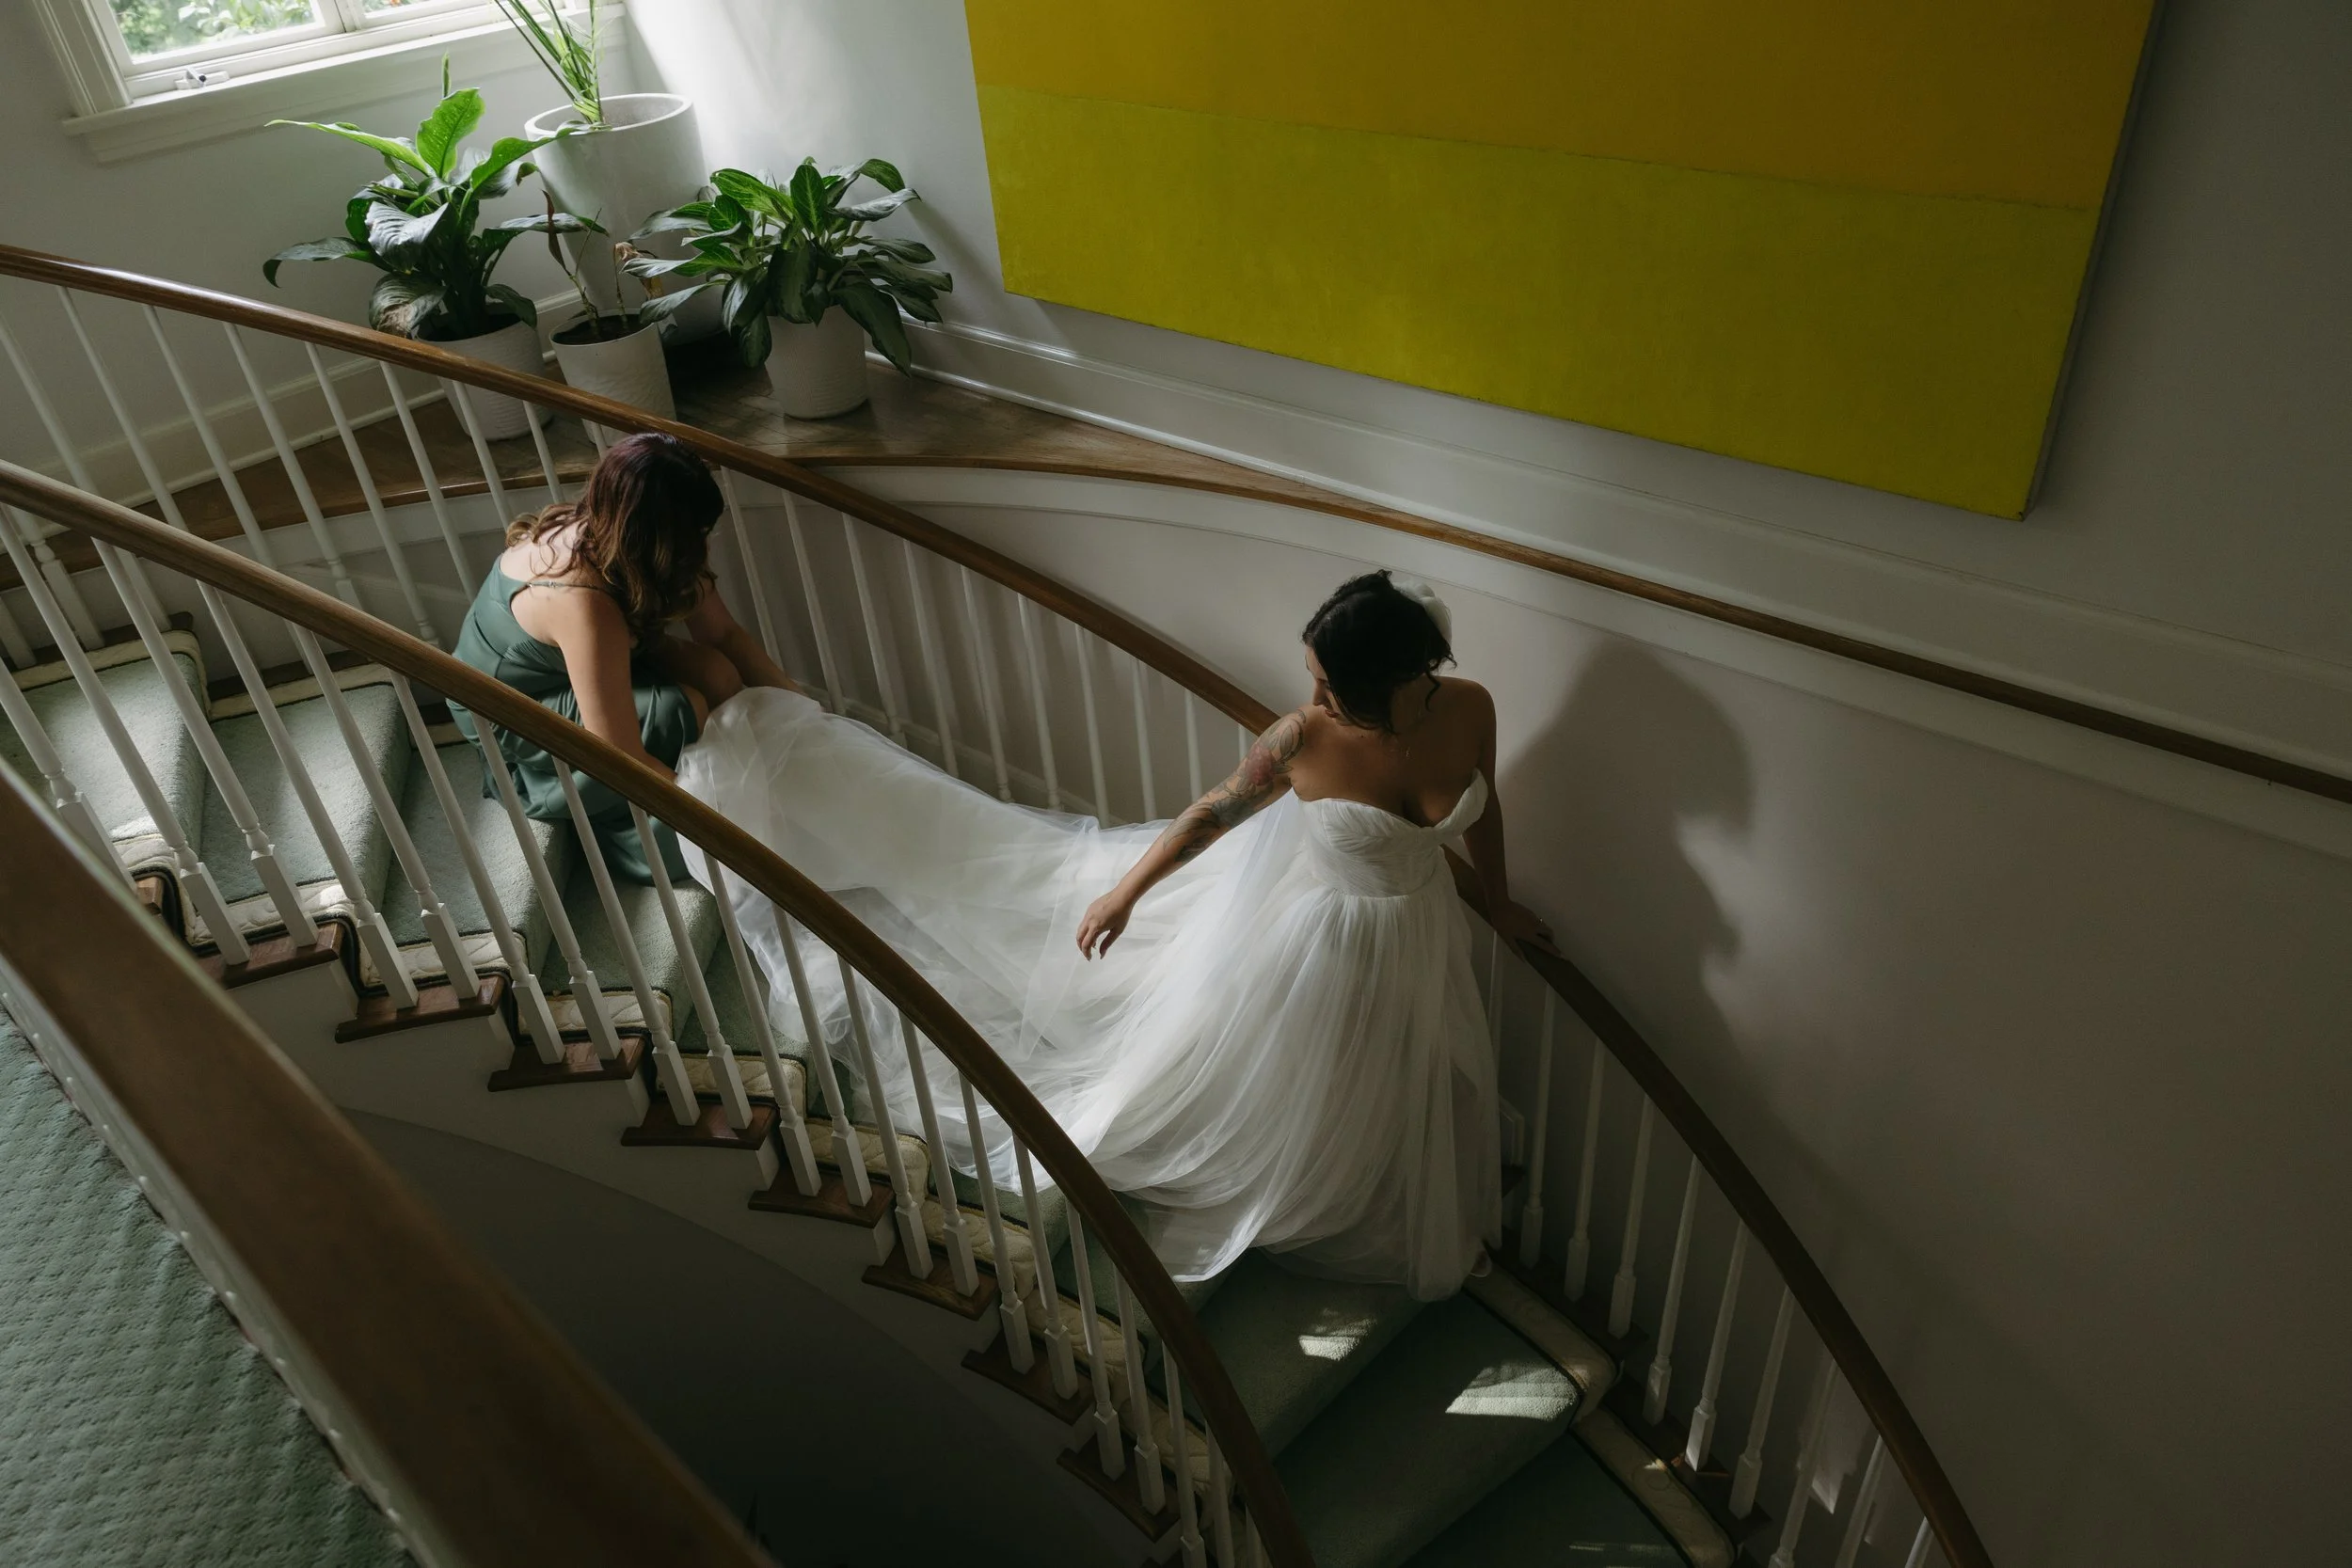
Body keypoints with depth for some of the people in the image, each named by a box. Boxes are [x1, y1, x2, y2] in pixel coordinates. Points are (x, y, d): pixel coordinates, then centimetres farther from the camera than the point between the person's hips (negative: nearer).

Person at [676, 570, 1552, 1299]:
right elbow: (1213, 812, -15)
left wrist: (1500, 908, 15)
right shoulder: (1308, 734, -29)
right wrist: (1124, 894, -7)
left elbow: (1480, 811, 1)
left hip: (1416, 936, 4)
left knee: (1392, 1103, 26)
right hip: (1308, 935, -4)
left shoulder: (1469, 709, -19)